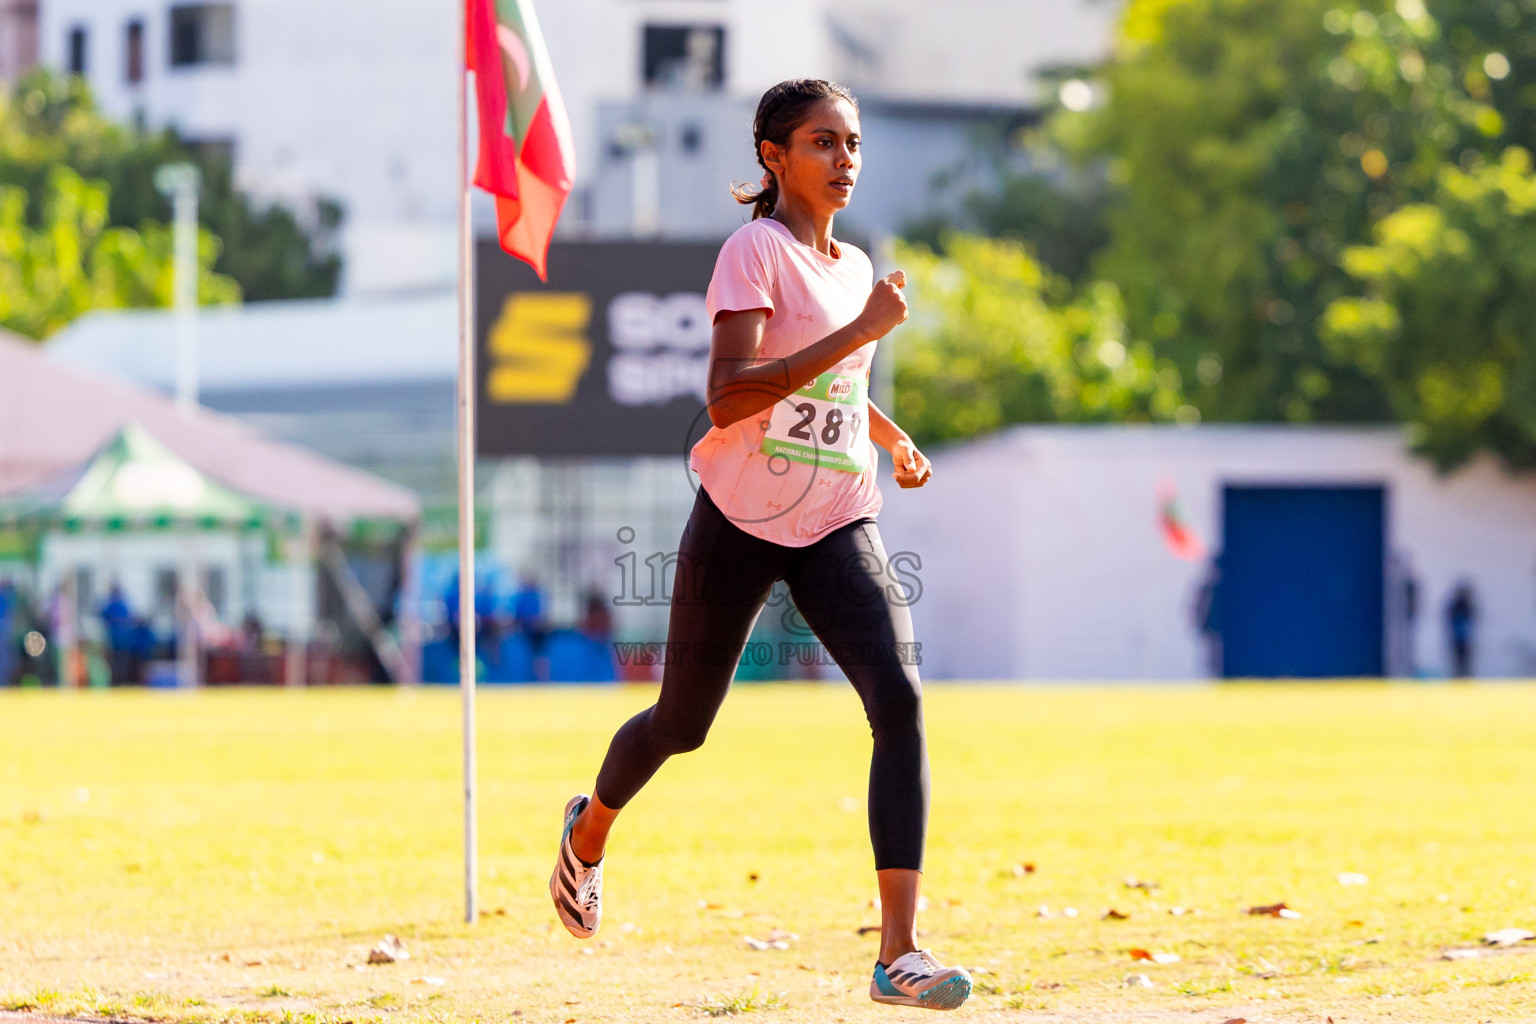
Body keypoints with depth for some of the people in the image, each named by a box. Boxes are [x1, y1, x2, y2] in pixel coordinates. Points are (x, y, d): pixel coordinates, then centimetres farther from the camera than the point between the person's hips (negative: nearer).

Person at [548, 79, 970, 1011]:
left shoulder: (854, 267, 12)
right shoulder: (755, 252, -10)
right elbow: (728, 398, -24)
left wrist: (894, 436, 14)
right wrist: (861, 332, -26)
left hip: (838, 526, 5)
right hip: (742, 517, -5)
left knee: (899, 699, -19)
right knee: (684, 724, 12)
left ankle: (899, 952, -24)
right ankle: (591, 830, 48)